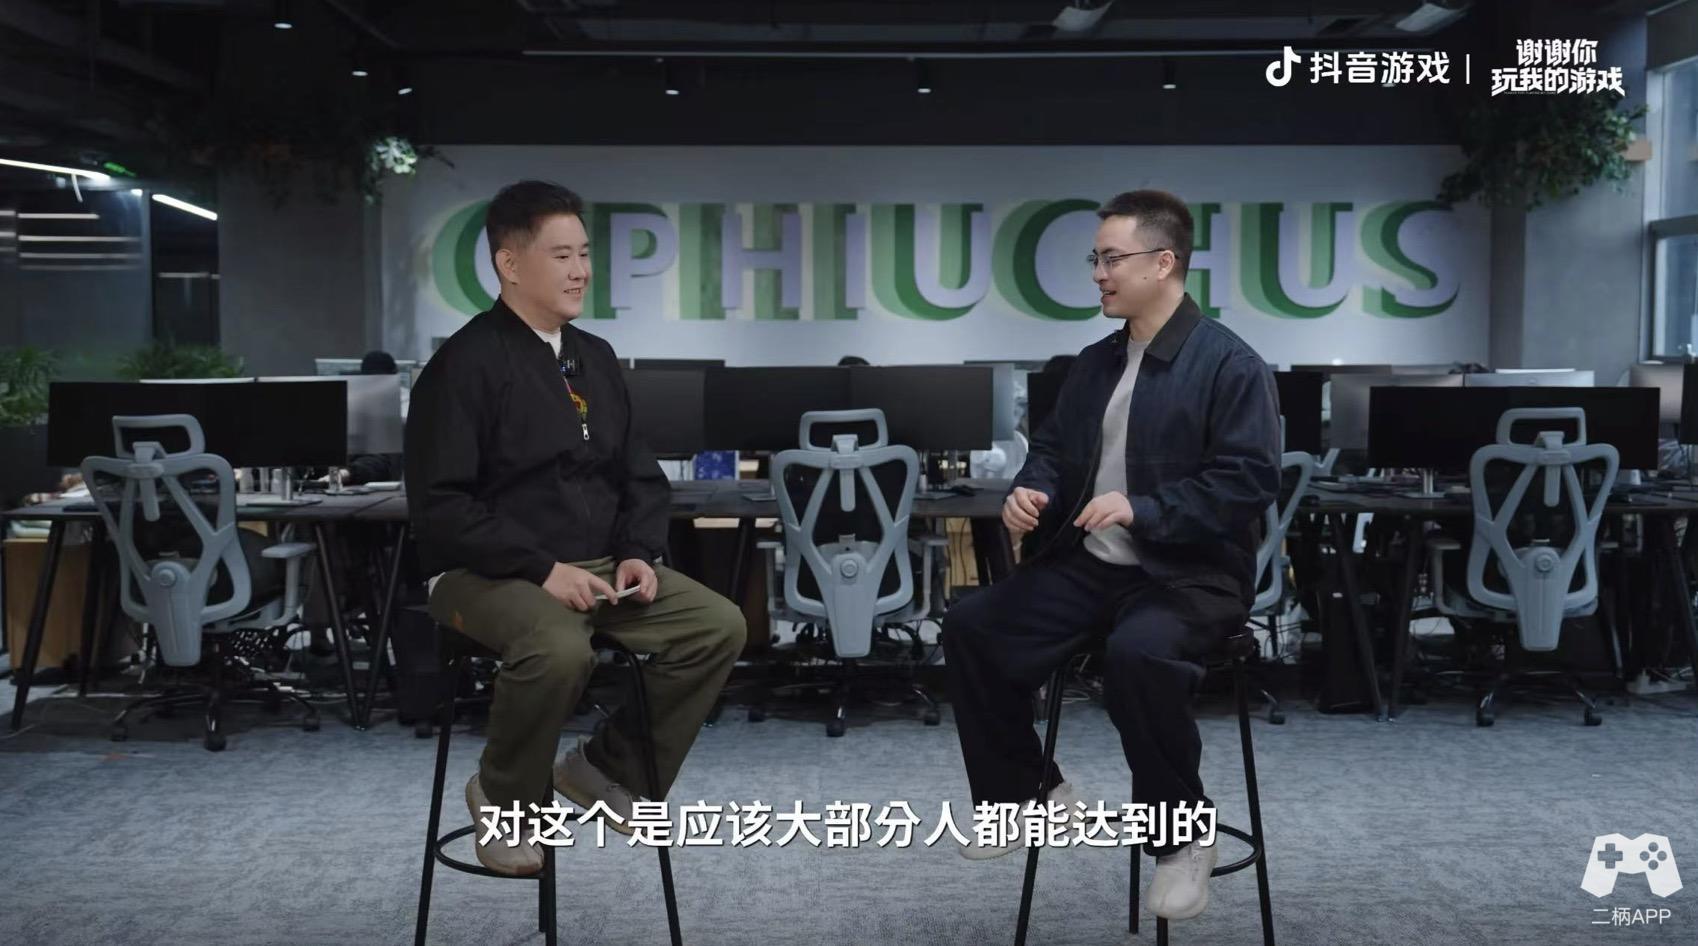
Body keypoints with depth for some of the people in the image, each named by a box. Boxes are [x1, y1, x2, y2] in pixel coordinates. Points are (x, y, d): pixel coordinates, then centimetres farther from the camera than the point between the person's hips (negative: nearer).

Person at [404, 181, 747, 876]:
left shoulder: (595, 357, 13)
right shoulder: (467, 363, -10)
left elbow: (640, 477, 17)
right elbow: (439, 508, -16)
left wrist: (637, 553, -2)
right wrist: (543, 569, -21)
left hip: (598, 564, 7)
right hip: (489, 573, -7)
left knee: (718, 625, -11)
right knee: (561, 651, -36)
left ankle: (613, 768, 7)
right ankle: (506, 797, -5)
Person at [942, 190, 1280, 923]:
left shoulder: (1231, 365, -10)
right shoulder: (1095, 362, 14)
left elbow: (1249, 480, -17)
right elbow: (1053, 445, 18)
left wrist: (1143, 511, -26)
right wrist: (1030, 492, -5)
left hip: (1189, 574, -7)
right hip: (1090, 563, 8)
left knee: (1136, 654, -38)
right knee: (970, 627, -6)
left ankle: (1182, 834, -14)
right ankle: (1026, 791, 13)